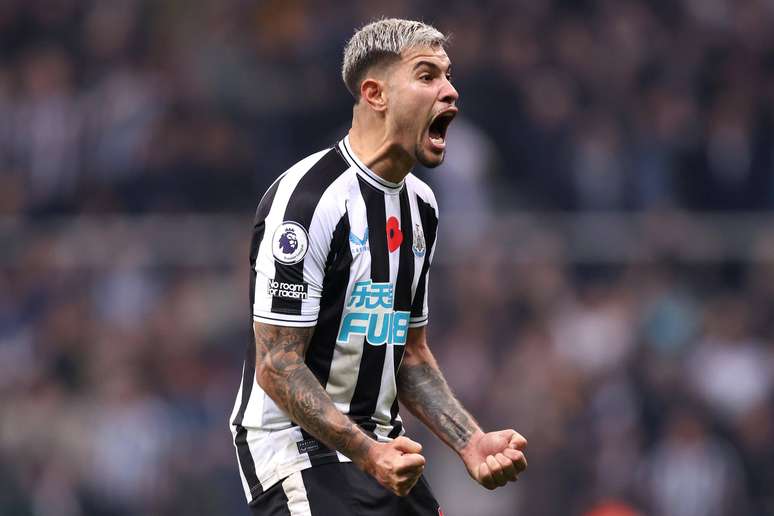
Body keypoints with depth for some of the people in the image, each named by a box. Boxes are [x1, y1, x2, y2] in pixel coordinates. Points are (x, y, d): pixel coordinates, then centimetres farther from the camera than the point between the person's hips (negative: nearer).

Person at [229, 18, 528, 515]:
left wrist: (471, 443, 5)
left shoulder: (420, 204, 12)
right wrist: (368, 453, -28)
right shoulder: (307, 197, -16)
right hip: (297, 450, -8)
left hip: (381, 450, 8)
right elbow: (277, 366, -20)